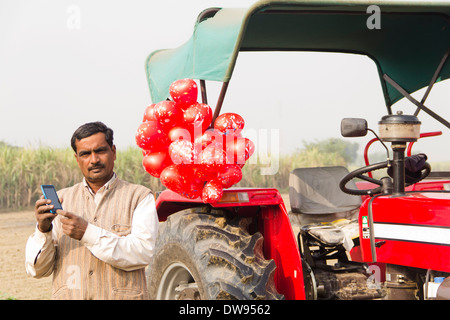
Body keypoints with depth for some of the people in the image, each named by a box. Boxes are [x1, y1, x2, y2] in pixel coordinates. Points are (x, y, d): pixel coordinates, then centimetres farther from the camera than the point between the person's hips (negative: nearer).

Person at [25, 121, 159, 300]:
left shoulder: (139, 197, 8)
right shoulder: (61, 200, 13)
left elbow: (143, 253, -7)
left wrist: (88, 233, -12)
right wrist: (43, 230, -8)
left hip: (120, 295, -3)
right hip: (69, 295, 3)